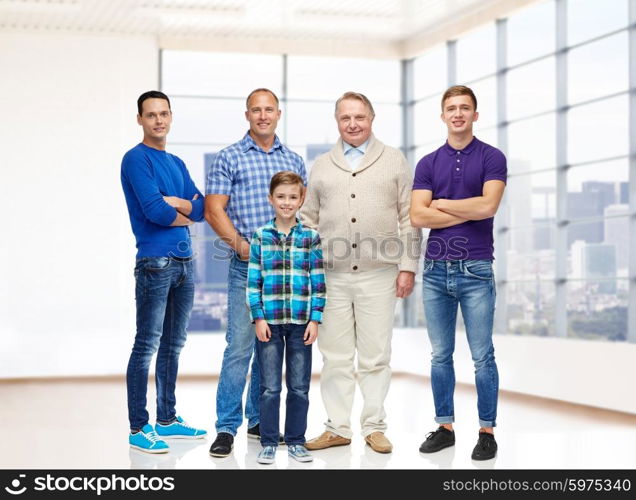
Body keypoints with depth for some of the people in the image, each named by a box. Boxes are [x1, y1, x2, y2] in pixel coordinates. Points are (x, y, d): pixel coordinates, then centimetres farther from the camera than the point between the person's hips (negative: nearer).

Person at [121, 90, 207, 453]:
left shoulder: (177, 164, 17)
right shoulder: (136, 159, -6)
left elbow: (202, 209, 7)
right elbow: (155, 211, -17)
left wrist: (173, 201, -11)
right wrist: (187, 215, 0)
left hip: (184, 262, 8)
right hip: (155, 262, -8)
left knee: (173, 344, 13)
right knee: (147, 345, -5)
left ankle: (167, 420, 22)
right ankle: (138, 428, 1)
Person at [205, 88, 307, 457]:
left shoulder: (294, 161, 13)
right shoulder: (229, 158, 1)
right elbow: (214, 210, -4)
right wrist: (244, 247, -14)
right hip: (247, 267, -4)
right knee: (240, 346, -8)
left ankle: (259, 421, 20)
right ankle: (227, 428, -2)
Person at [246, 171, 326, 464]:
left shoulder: (310, 237, 3)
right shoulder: (261, 237, 2)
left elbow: (318, 282, 3)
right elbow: (253, 281, 1)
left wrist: (315, 319, -3)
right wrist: (258, 318, -5)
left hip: (301, 322, 1)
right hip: (269, 322, -1)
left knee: (299, 387, 7)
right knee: (270, 387, 4)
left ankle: (296, 441, 19)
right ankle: (268, 443, 14)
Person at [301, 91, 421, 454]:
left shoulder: (394, 161, 9)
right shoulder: (321, 166, 14)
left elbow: (409, 218, 5)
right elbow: (309, 219, 14)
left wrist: (408, 267, -2)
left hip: (378, 275, -2)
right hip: (331, 275, 2)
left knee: (376, 357, 2)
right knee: (335, 357, 5)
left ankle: (374, 427, 11)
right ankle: (338, 428, 12)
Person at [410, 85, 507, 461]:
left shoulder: (492, 158, 0)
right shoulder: (428, 163, 8)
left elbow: (487, 206, -16)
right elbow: (418, 216, -3)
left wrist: (442, 204, -5)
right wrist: (468, 212, -8)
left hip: (475, 269, -3)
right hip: (436, 270, 4)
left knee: (482, 356, 1)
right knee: (441, 355, 9)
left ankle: (487, 430, 10)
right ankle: (445, 426, 19)